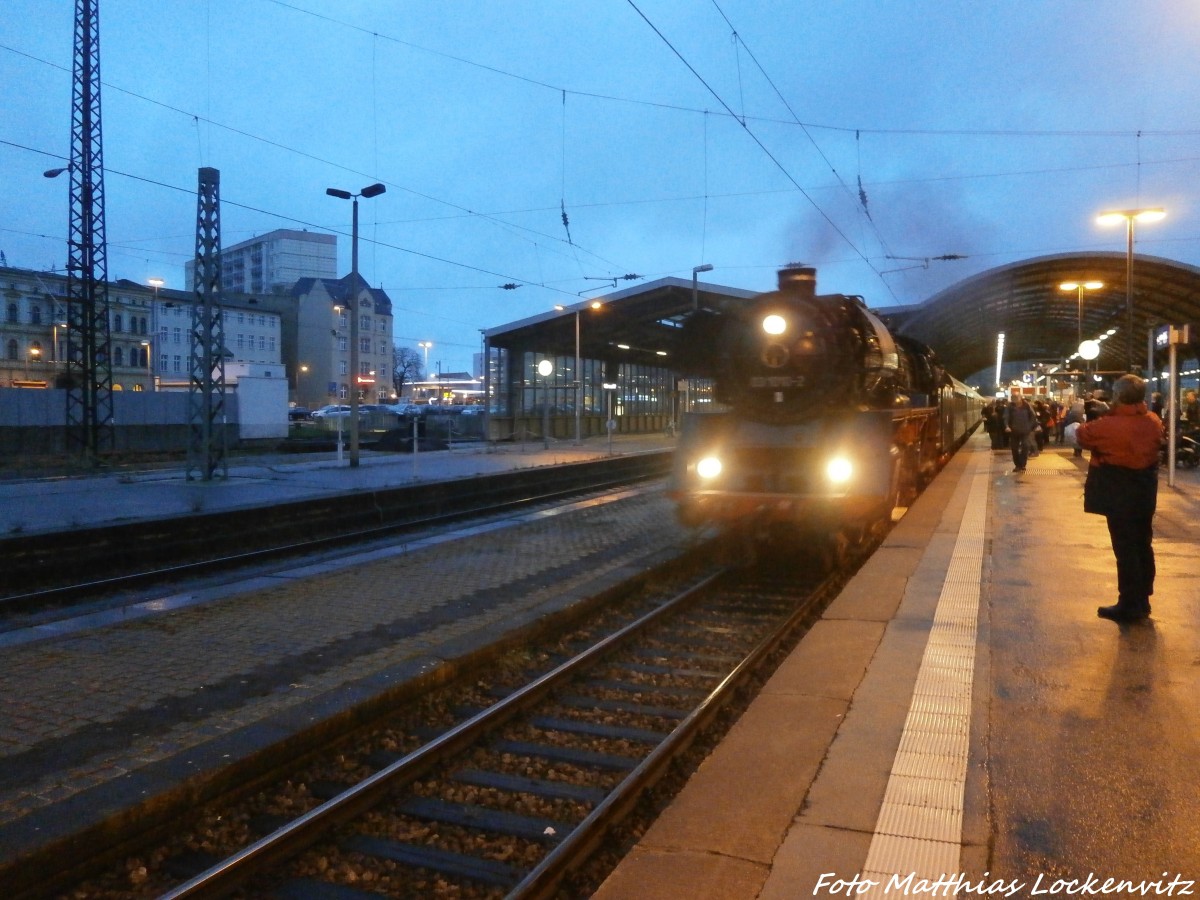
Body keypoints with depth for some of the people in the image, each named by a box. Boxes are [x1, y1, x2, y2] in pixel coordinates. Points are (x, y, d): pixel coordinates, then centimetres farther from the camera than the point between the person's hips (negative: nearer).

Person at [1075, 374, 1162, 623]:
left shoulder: (1108, 425, -20)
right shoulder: (1154, 422, 0)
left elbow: (1081, 435, -5)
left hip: (1119, 496, -7)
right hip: (1145, 494, 7)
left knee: (1125, 550, -1)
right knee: (1143, 546, 14)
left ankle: (1129, 606, 5)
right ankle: (1142, 601, 24)